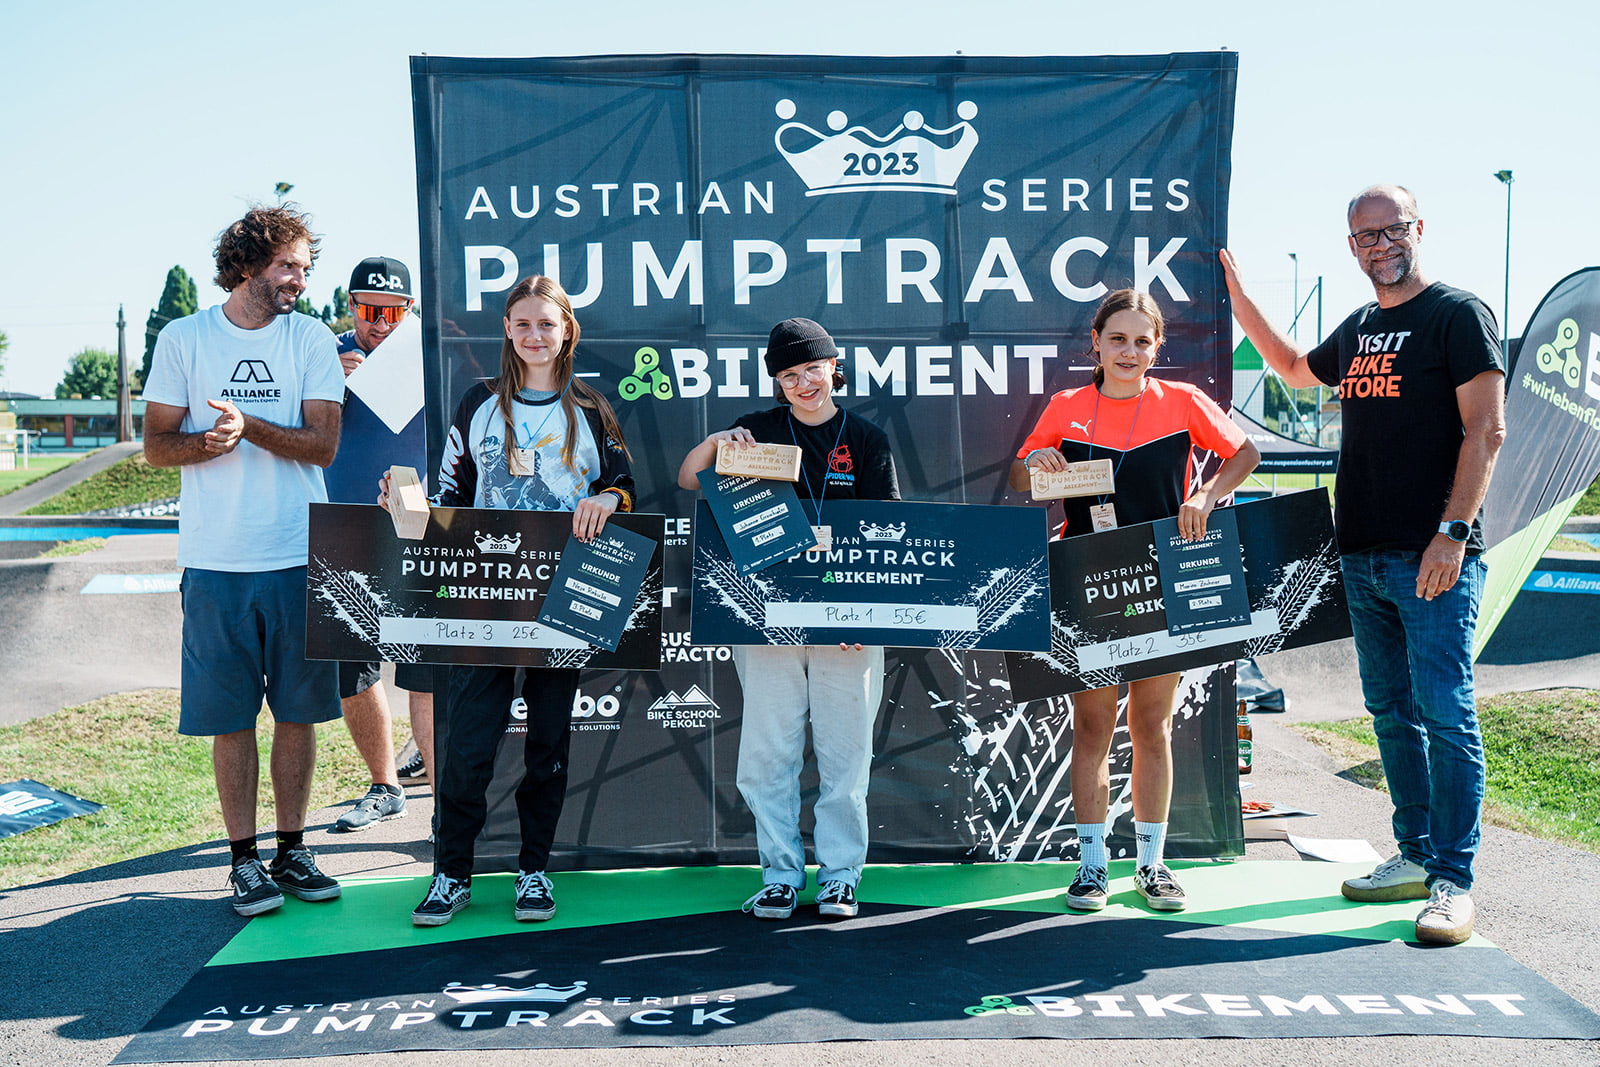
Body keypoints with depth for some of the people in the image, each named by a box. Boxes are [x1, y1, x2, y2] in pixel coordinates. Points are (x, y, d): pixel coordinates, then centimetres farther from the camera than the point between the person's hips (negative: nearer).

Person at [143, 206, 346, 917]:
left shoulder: (311, 339, 5)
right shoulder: (182, 339, 4)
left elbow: (323, 444, -4)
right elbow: (156, 445, 3)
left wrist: (247, 425, -19)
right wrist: (207, 441, -17)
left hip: (300, 558, 1)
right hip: (216, 563, -1)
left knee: (299, 710, 6)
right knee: (231, 716, 3)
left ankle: (292, 850, 19)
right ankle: (245, 858, 15)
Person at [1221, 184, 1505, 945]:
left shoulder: (1458, 313, -4)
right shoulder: (1358, 329, 17)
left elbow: (1486, 430, -11)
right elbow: (1294, 370, 37)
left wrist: (1453, 531, -19)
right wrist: (1236, 293, 30)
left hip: (1433, 556, -7)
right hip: (1364, 554, 7)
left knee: (1444, 714, -7)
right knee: (1391, 713, 11)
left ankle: (1453, 882, -3)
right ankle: (1416, 857, 21)